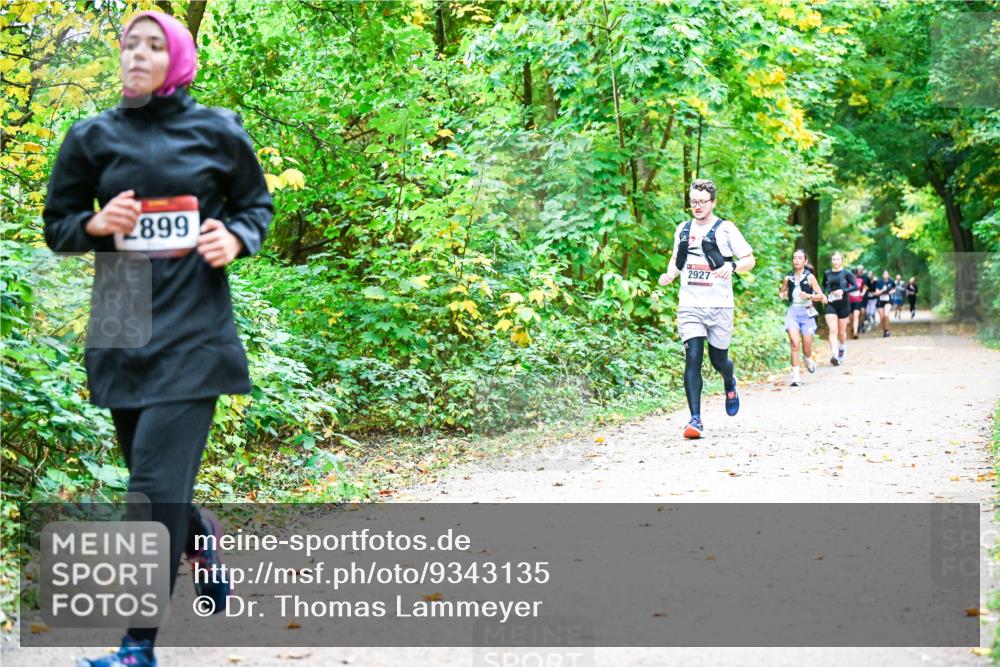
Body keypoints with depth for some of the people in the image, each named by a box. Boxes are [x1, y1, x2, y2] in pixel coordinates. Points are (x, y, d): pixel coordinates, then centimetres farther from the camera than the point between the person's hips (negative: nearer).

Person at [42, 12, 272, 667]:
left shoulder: (217, 132, 2)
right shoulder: (94, 137, 6)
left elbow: (256, 204, 14)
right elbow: (58, 224, 13)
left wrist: (235, 238, -7)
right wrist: (97, 224, -9)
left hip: (193, 331, -3)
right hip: (123, 330, 3)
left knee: (157, 483, -11)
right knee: (155, 479, 11)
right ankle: (203, 537, 45)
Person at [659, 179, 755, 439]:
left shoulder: (725, 229, -1)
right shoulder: (683, 229, 11)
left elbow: (750, 260, 2)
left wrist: (732, 266, -19)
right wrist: (669, 275, 3)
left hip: (719, 305, -2)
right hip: (689, 306, 2)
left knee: (718, 360, 8)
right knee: (692, 358, -12)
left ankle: (730, 383, 47)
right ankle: (695, 419, -14)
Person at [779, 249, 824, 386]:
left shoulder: (810, 277, -2)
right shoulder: (788, 278, 4)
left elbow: (820, 296, 0)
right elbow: (781, 291, 21)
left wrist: (809, 296, -19)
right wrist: (783, 295, -2)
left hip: (806, 313, -1)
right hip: (792, 312, 1)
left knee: (807, 348, 6)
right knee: (794, 344, -17)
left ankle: (808, 359, 44)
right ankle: (795, 376, -17)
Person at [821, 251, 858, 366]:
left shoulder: (846, 273, -3)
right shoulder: (827, 273, 5)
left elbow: (855, 287, -7)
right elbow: (823, 286, 20)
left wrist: (843, 290, -21)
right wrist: (823, 295, 1)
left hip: (843, 304, -1)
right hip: (830, 305, 1)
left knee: (842, 331, 12)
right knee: (833, 330, -14)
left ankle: (842, 348, 41)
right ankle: (834, 355, -24)